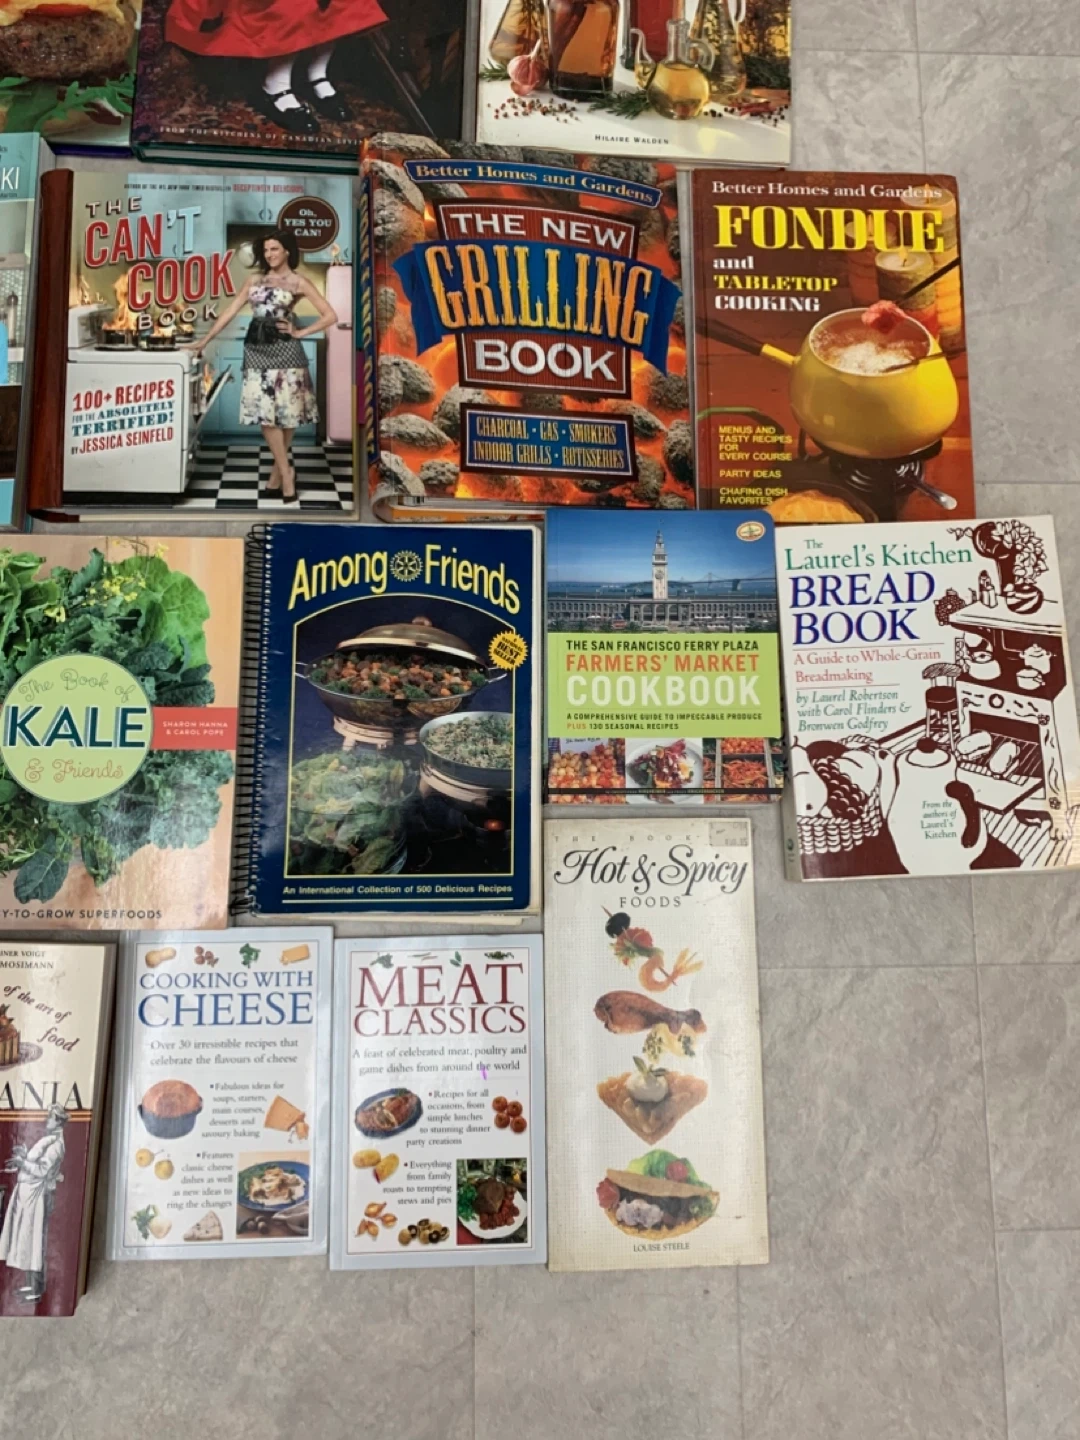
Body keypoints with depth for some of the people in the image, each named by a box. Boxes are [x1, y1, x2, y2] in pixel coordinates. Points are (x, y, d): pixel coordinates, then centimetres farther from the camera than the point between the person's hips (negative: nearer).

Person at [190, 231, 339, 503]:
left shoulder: (298, 282, 3)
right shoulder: (254, 280, 14)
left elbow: (330, 316, -2)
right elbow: (230, 312, 13)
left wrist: (299, 332, -4)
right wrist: (205, 340, 8)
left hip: (284, 349, -3)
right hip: (257, 349, 3)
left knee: (285, 411, -1)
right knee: (265, 413, -4)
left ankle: (280, 469, 14)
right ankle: (286, 471, 3)